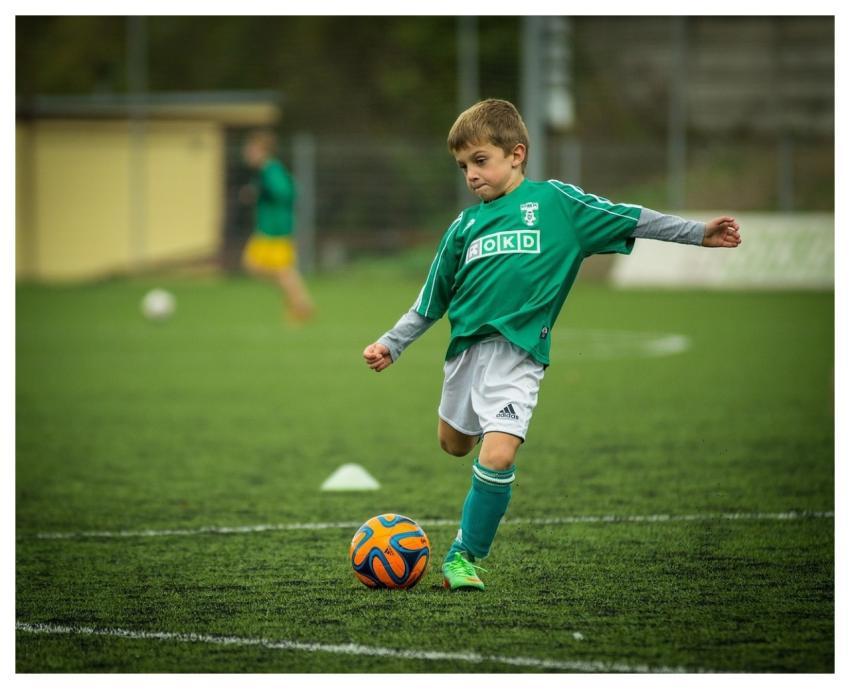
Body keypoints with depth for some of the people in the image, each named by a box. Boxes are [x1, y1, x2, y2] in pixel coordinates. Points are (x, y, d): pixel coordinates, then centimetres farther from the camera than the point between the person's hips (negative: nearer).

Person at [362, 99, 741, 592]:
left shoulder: (555, 201, 1)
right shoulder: (465, 225, 11)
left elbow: (628, 219, 2)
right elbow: (430, 302, 19)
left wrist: (699, 233, -2)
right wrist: (391, 345, 15)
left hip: (518, 352, -5)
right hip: (466, 345, 5)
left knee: (497, 455, -19)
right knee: (455, 444, 19)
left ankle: (465, 556, -4)